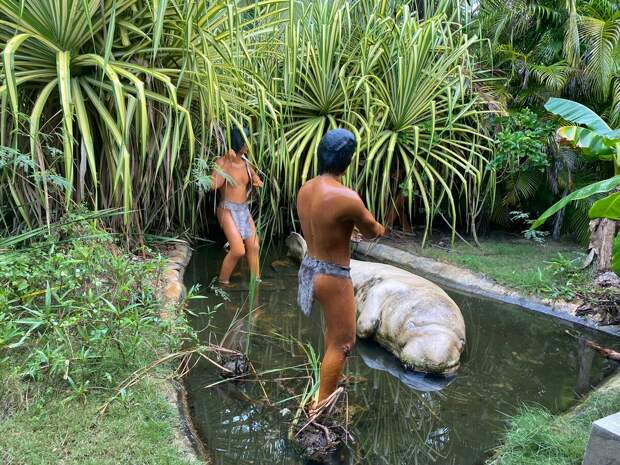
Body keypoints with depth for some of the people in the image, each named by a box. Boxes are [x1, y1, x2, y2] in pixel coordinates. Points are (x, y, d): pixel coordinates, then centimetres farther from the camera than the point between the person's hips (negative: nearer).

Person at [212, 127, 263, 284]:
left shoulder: (245, 163, 6)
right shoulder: (222, 162, -11)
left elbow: (257, 180, 20)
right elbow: (214, 185, -24)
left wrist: (257, 182, -5)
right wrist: (227, 162, -22)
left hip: (244, 210, 6)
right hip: (228, 210, -6)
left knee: (253, 246, 5)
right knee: (238, 250, -14)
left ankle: (256, 280, 18)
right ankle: (223, 282, 6)